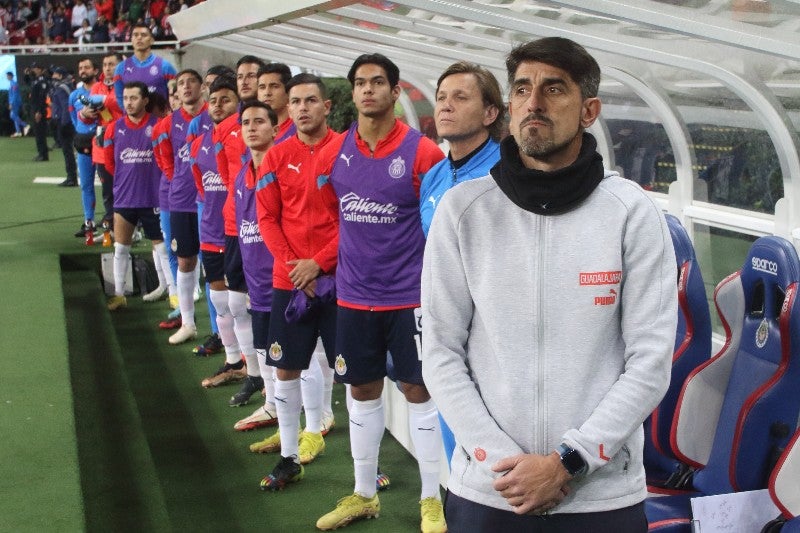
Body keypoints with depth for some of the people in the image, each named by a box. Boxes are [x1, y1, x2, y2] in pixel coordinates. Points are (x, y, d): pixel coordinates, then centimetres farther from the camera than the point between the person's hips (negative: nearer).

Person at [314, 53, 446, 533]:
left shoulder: (422, 151, -10)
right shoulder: (333, 154, 2)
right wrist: (338, 257, 13)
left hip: (408, 295, -4)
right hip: (354, 295, 4)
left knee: (419, 392, 3)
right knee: (363, 392, 14)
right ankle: (364, 494, 28)